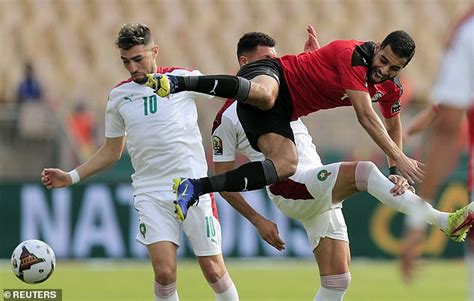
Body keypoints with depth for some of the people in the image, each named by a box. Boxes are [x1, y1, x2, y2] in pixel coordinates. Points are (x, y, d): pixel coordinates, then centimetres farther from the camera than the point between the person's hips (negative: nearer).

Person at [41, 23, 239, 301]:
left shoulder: (183, 78, 0)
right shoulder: (118, 96, 9)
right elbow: (111, 151, 18)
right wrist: (71, 177, 10)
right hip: (151, 193, 2)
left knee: (214, 271, 0)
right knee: (164, 272, -14)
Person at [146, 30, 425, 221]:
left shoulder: (391, 90, 6)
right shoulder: (354, 55, -21)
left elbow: (393, 124, 28)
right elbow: (366, 116, -26)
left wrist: (396, 170, 22)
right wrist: (399, 157, -27)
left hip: (282, 112, 8)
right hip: (271, 76, -8)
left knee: (286, 165, -18)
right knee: (264, 94, -46)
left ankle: (195, 188, -19)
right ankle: (178, 82, -45)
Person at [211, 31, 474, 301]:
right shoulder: (227, 119, 3)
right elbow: (223, 180, 3)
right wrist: (258, 220, -2)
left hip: (322, 193, 8)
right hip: (289, 189, -8)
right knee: (362, 170, -29)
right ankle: (443, 220, -39)